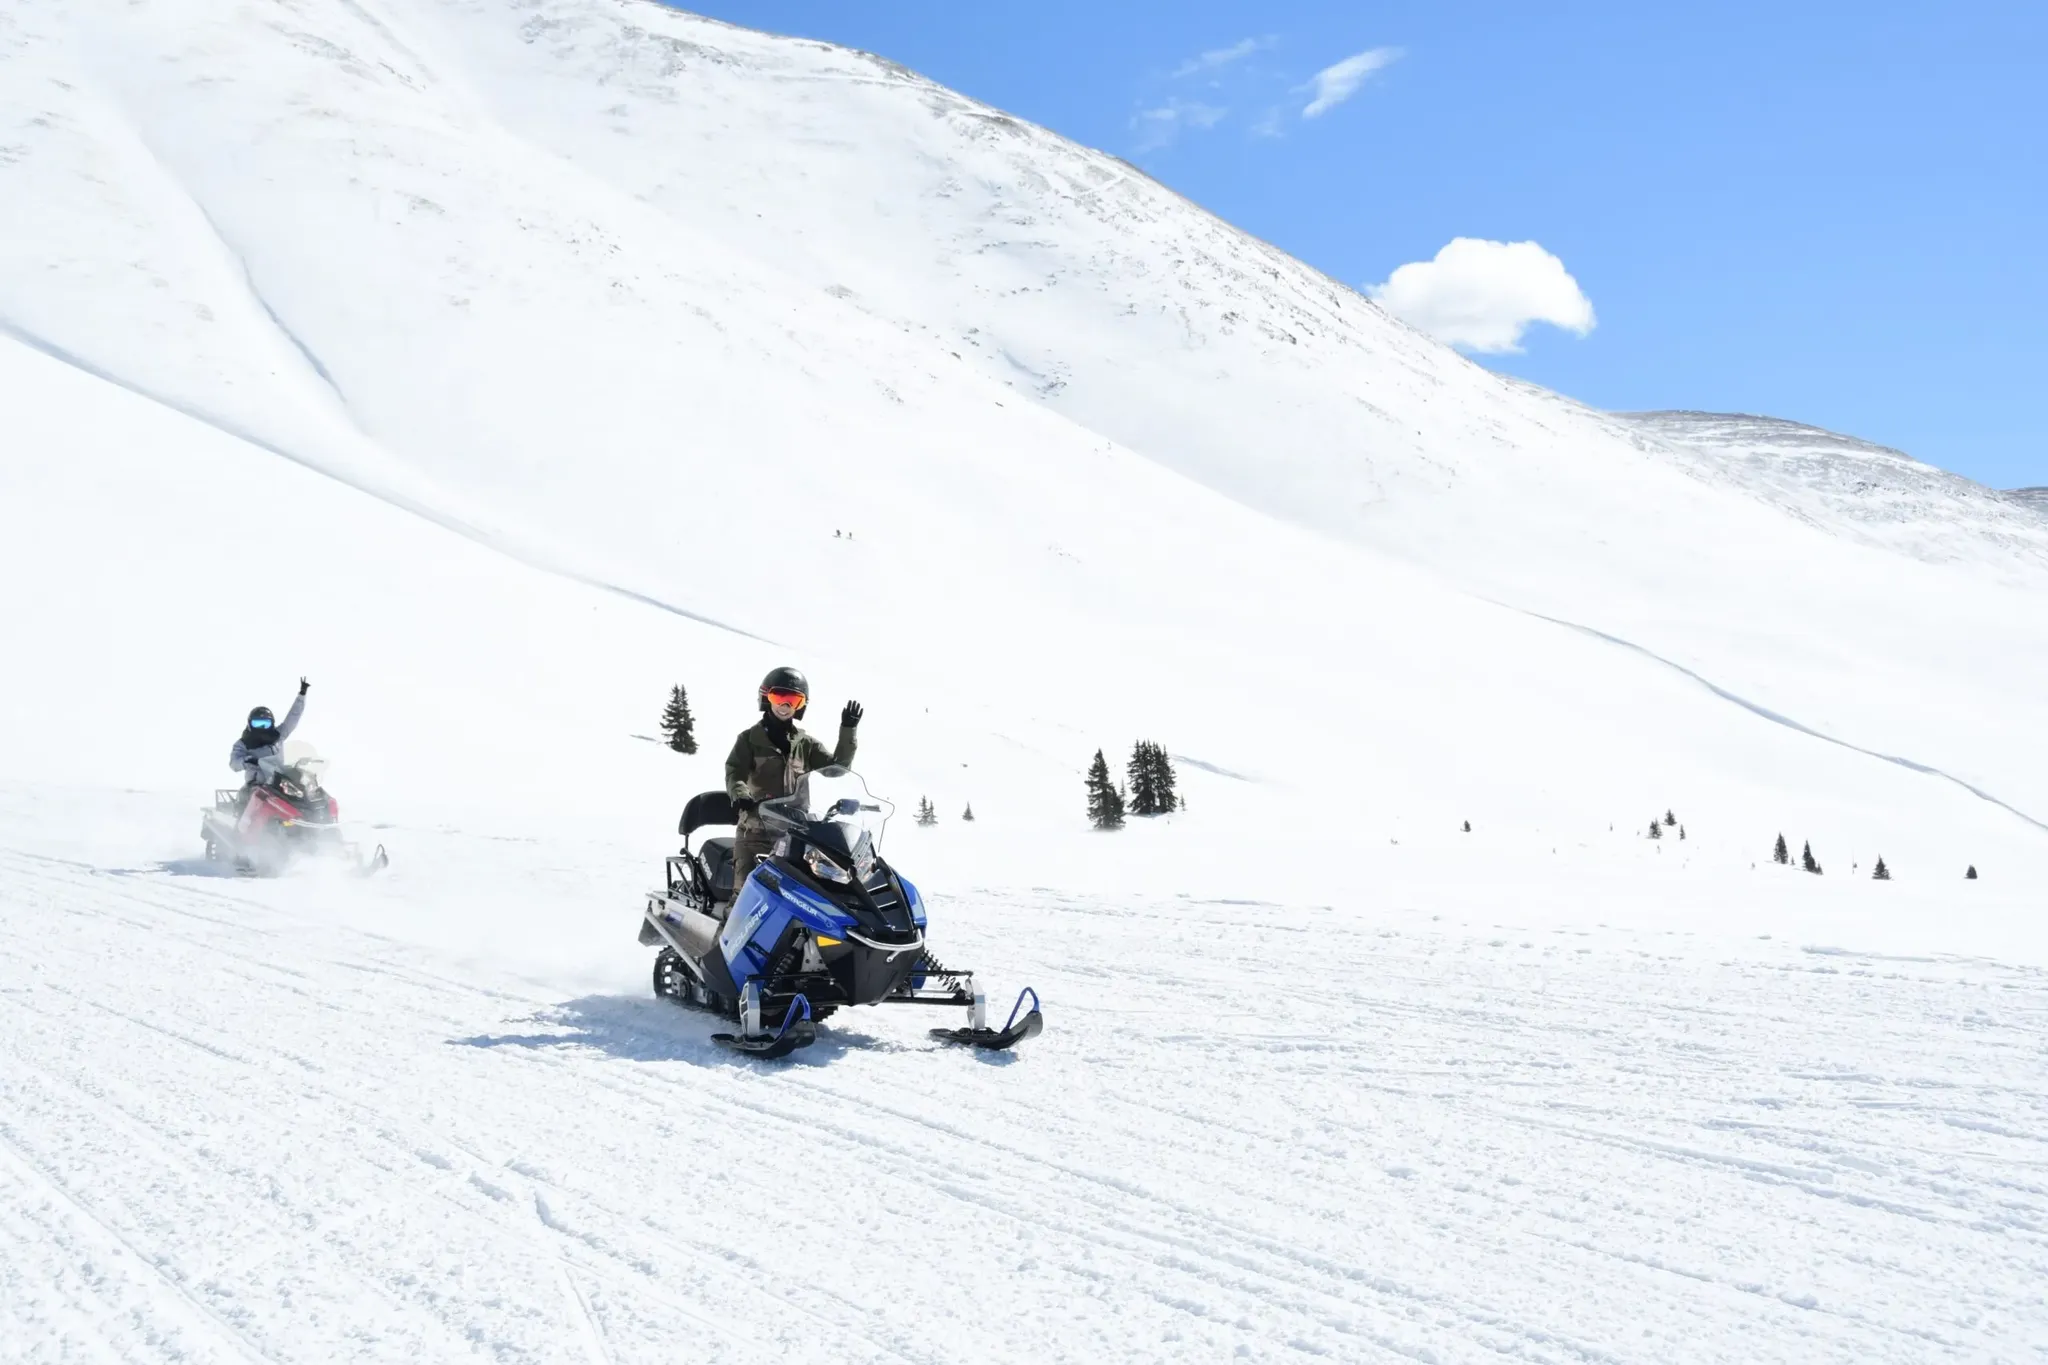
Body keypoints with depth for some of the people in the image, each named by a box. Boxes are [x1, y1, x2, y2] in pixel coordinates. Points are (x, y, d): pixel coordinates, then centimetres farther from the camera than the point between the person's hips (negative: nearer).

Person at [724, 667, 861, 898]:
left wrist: (848, 731, -8)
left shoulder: (807, 744, 16)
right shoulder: (749, 739, 7)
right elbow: (734, 772, -5)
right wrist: (740, 796, -28)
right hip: (756, 830, -2)